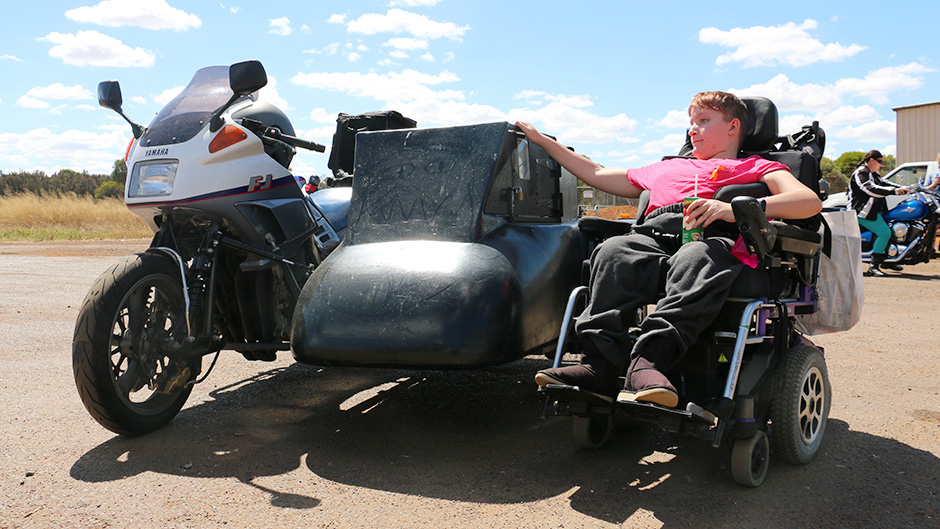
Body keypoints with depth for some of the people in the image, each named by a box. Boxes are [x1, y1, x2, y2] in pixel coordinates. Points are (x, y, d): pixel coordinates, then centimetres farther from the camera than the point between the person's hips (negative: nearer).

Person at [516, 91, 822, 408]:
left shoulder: (756, 167, 28)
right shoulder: (667, 168, 43)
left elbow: (810, 202, 8)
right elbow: (597, 175, 47)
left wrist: (735, 209, -10)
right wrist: (541, 140, 46)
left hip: (710, 237, -3)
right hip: (653, 234, 3)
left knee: (697, 259, -40)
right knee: (614, 252, -33)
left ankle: (648, 361, -53)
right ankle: (599, 365, -44)